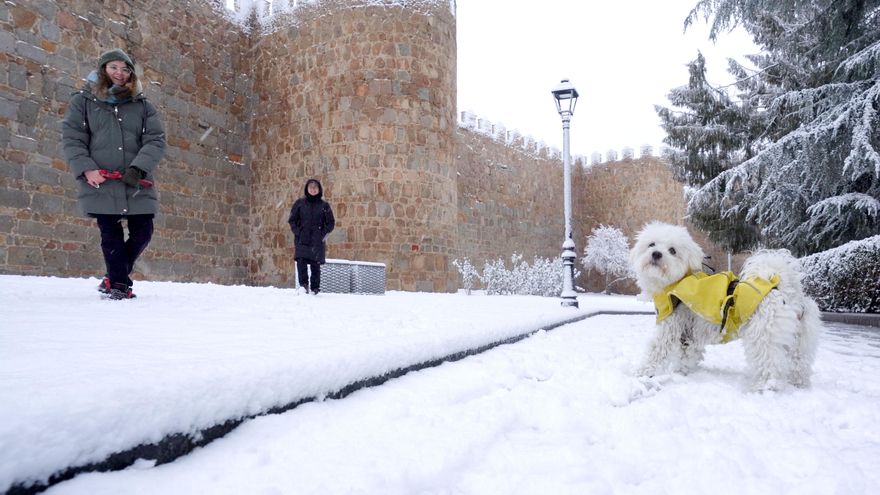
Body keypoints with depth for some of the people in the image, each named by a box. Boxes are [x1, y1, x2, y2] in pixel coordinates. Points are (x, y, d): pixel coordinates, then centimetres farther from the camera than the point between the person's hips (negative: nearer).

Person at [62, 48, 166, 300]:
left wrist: (139, 168, -15)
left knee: (142, 233, 3)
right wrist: (86, 169, -13)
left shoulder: (142, 105, 11)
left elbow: (156, 140, 0)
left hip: (137, 185, 2)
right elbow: (72, 139, 3)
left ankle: (115, 277, 25)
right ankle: (119, 285, 10)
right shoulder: (83, 101, 9)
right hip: (101, 184, -2)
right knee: (111, 235, -1)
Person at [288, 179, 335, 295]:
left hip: (317, 242, 0)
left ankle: (315, 288, 9)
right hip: (301, 241, 0)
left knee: (315, 265, 0)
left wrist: (323, 234, -3)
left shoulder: (324, 205, 6)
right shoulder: (299, 203, 8)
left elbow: (331, 223, 9)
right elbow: (292, 219, 11)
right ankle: (303, 284, -13)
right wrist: (297, 232, -3)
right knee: (301, 261, -17)